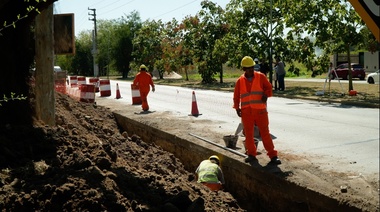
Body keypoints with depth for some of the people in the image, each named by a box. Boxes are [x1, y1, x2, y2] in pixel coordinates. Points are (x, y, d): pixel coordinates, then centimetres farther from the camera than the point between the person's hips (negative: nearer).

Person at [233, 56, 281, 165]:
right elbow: (236, 96, 12)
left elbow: (269, 87, 9)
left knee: (265, 132, -2)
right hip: (246, 111, 2)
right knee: (248, 133, 8)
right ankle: (251, 154, 22)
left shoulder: (261, 77, 2)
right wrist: (237, 108, 4)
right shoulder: (240, 81, 6)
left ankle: (273, 155, 3)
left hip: (260, 110, -2)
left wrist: (266, 95, -11)